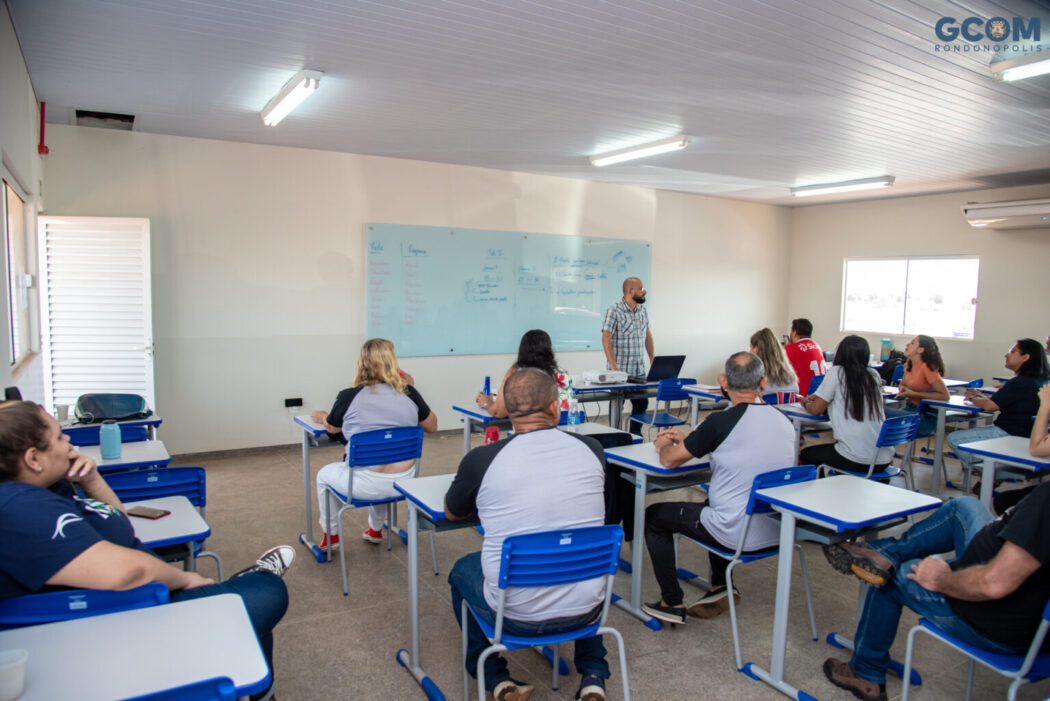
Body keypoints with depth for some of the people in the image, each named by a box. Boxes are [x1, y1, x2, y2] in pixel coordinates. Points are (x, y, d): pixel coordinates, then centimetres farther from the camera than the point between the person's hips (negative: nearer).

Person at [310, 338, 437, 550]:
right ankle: (376, 530, 53)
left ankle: (330, 535, 42)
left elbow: (331, 428, 9)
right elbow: (432, 426, 10)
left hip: (366, 485, -3)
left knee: (324, 474, 28)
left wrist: (320, 416, 33)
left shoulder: (349, 397, -11)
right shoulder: (408, 393, -5)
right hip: (403, 482, 4)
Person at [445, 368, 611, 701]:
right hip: (585, 610, 2)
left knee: (462, 570, 28)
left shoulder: (481, 459, -15)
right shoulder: (591, 449, -7)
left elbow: (451, 513, 7)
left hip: (515, 616, -2)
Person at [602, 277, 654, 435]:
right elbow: (606, 339, -18)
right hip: (620, 371, -6)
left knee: (642, 402, 12)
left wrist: (653, 359, 12)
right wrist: (614, 367, -23)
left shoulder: (643, 310, 10)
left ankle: (635, 434, 28)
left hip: (639, 370, 7)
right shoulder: (614, 311, -13)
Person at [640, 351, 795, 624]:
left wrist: (664, 444, 15)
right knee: (711, 503, 36)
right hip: (777, 531, 8)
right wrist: (688, 440, 21)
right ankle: (721, 587, 31)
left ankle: (672, 604, 17)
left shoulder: (722, 422, -20)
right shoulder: (783, 420, 2)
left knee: (653, 516, 12)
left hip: (739, 535, -7)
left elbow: (670, 460, -9)